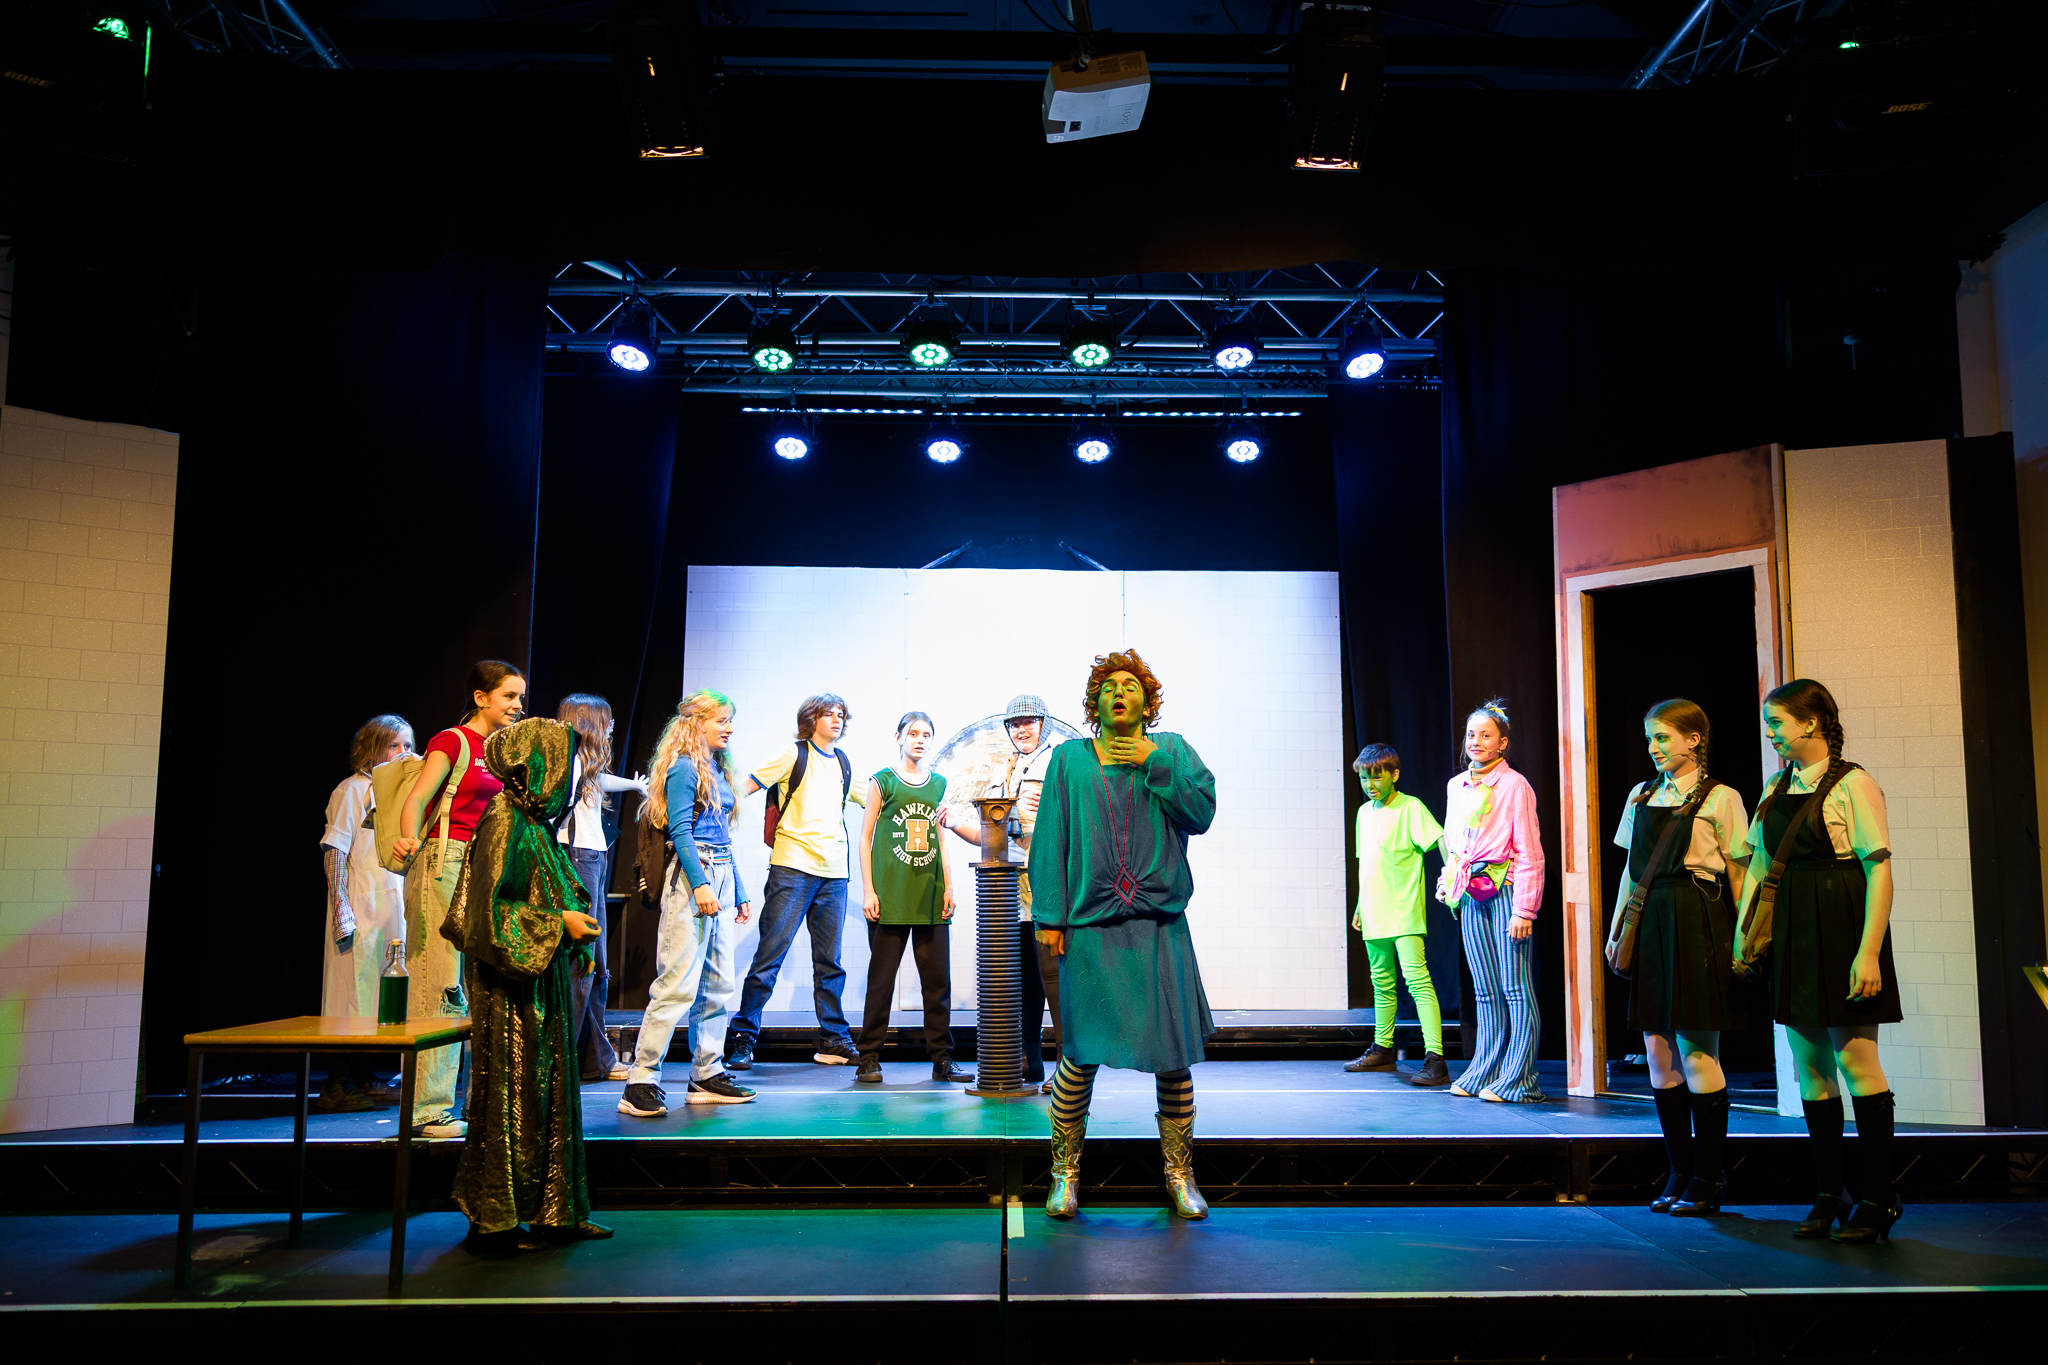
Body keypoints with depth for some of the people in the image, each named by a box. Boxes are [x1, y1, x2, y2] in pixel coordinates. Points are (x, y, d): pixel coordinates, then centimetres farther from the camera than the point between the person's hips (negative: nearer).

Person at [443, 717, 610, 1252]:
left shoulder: (533, 822, 13)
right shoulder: (504, 822, -15)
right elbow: (489, 909, -20)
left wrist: (572, 919, 8)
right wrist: (558, 924, -18)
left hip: (543, 982, 9)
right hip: (510, 987, -9)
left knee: (551, 1094, 11)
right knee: (510, 1098, -1)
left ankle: (556, 1212, 19)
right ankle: (493, 1221, 10)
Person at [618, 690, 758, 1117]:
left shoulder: (718, 770, 20)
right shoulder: (684, 767, -6)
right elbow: (680, 830, -15)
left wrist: (739, 893, 21)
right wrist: (701, 884, -23)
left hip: (722, 875, 9)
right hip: (692, 876, -9)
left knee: (719, 986, 9)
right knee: (679, 983, -11)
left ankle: (707, 1076, 15)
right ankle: (641, 1081, -7)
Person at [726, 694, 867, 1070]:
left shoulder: (844, 765, 18)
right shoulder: (794, 755, 2)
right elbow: (745, 788, -1)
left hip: (834, 872, 5)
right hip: (793, 867, -5)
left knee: (830, 961, 8)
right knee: (770, 955, -7)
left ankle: (834, 1042, 14)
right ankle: (743, 1038, 1)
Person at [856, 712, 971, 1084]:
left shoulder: (939, 784, 15)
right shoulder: (883, 781, 4)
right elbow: (865, 837, 2)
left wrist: (948, 887, 8)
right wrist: (868, 890, -5)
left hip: (931, 898, 4)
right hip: (890, 897, -3)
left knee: (938, 979, 3)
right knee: (881, 979, 0)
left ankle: (942, 1059, 10)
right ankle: (869, 1057, 9)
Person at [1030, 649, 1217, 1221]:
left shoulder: (1171, 751, 11)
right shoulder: (1070, 759, 10)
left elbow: (1202, 811, -3)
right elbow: (1050, 839, 6)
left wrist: (1154, 763, -8)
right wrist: (1048, 915, -1)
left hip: (1160, 927, 1)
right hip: (1089, 928, -1)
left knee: (1174, 1055, 2)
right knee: (1081, 1054, -3)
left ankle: (1180, 1175, 18)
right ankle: (1065, 1174, 14)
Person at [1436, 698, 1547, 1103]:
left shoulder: (1514, 785, -7)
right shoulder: (1456, 785, 12)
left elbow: (1529, 854, -10)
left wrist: (1523, 910, -14)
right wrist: (1451, 880, 11)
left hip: (1506, 889, -6)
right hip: (1470, 894, 6)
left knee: (1516, 988, -3)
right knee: (1485, 990, 10)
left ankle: (1516, 1079, 2)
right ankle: (1483, 1072, 15)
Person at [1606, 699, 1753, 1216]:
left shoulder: (1720, 798, -2)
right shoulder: (1641, 795, 14)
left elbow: (1737, 872, -3)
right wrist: (1617, 927, 13)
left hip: (1696, 922, -5)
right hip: (1649, 922, 6)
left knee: (1696, 1052, -4)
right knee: (1658, 1051, 7)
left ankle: (1707, 1179, 8)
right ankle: (1680, 1173, 17)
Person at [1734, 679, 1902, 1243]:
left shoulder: (1852, 784, -8)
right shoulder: (1777, 789, 12)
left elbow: (1879, 870, -13)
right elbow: (1758, 863, 16)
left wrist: (1868, 951, -18)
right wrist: (1744, 933, 11)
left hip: (1840, 923, -6)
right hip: (1790, 931, 7)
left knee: (1853, 1058, -4)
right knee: (1809, 1064, 9)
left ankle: (1879, 1197, 9)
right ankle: (1829, 1195, 18)